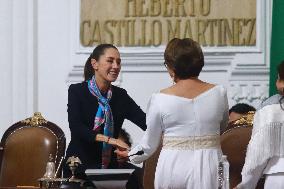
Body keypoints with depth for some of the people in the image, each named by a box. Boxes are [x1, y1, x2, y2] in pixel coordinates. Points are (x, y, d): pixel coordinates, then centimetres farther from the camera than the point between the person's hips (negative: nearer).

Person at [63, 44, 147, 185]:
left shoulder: (120, 95, 7)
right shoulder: (77, 91, -3)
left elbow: (147, 123, -4)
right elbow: (76, 127, -16)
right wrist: (108, 139, -27)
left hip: (110, 166, 3)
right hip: (80, 167, -3)